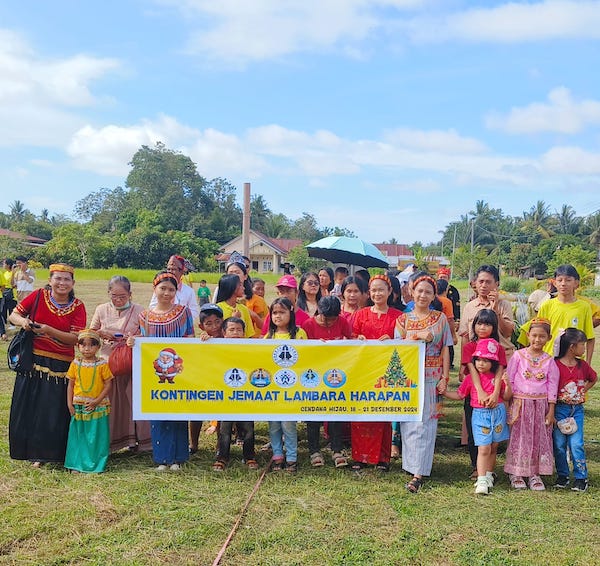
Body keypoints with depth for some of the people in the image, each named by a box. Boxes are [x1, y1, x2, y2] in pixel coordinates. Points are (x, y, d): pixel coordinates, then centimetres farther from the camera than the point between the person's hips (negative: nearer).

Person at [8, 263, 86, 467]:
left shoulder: (77, 306, -4)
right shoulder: (39, 296, -1)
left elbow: (75, 339, -10)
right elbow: (13, 315, 6)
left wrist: (49, 330, -22)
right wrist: (23, 321, -17)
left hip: (60, 365, -1)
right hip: (33, 360, 1)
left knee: (55, 410, 1)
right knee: (28, 407, 5)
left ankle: (44, 452, 20)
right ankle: (31, 449, 22)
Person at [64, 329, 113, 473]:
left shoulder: (102, 364, -7)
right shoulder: (75, 364, 3)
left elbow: (108, 384, -7)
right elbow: (71, 385, 8)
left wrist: (96, 401, -14)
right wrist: (69, 403, 0)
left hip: (98, 407, -3)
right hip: (79, 407, 3)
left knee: (96, 436, 3)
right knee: (78, 435, 8)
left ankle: (96, 465, 14)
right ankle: (77, 464, 19)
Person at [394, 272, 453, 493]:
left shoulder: (440, 319, 6)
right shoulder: (403, 319, 8)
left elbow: (445, 349, 3)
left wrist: (445, 377, -4)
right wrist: (418, 337, -13)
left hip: (431, 378, -2)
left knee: (424, 423, -7)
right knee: (408, 421, 3)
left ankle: (418, 472, -8)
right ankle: (412, 463, 17)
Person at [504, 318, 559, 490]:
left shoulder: (549, 360, 2)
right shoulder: (518, 356, -3)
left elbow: (552, 386, 3)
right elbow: (508, 380, 0)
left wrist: (551, 411, 0)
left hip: (541, 405, 2)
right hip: (520, 403, -2)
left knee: (539, 439, 6)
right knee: (519, 438, 3)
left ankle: (535, 474, 18)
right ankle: (516, 473, 15)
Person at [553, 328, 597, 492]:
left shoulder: (582, 365, 4)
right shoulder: (555, 365, -12)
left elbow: (594, 378, 24)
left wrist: (584, 390, 10)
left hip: (577, 409, 3)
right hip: (559, 409, -3)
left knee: (576, 444, -3)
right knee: (559, 443, 3)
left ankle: (581, 478, 8)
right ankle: (562, 475, 18)